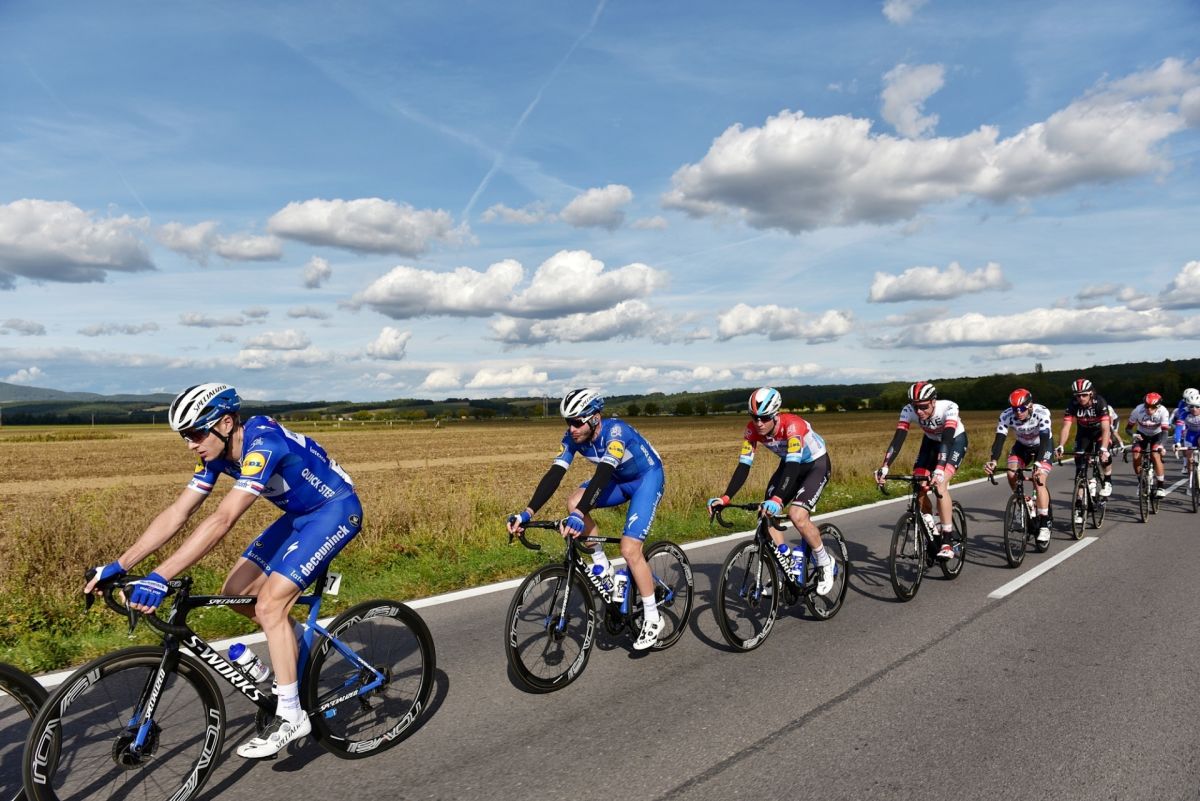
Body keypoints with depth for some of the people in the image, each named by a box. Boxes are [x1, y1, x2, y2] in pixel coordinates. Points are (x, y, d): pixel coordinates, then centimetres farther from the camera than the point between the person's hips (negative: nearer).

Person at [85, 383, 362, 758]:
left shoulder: (264, 444, -31)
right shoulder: (217, 453, -4)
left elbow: (222, 520, -39)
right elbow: (176, 513, -4)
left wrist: (160, 577, -42)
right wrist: (119, 565, -10)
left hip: (337, 510, -9)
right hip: (300, 515, 9)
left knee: (270, 603, -17)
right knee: (236, 593, 2)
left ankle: (290, 716, -7)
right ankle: (289, 638, 28)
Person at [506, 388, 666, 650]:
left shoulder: (615, 431, -34)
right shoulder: (573, 438, -15)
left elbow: (602, 474, -46)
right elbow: (554, 475, -22)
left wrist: (580, 515, -58)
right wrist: (527, 513, -33)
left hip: (648, 477, -6)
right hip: (619, 479, 7)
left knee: (629, 549, -19)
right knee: (574, 503, -19)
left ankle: (652, 619, -2)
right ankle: (602, 566, -1)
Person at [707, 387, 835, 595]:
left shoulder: (792, 425, -36)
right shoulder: (752, 429, -20)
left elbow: (793, 465, -46)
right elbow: (743, 466, -22)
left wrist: (777, 499, -60)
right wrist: (725, 498, -35)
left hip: (816, 464, -6)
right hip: (789, 464, 6)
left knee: (797, 515, -25)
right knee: (766, 513, -10)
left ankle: (825, 564, -1)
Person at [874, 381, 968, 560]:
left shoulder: (948, 408, -36)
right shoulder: (908, 411, -26)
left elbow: (947, 439, -46)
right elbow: (898, 439, -33)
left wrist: (939, 470, -59)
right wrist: (884, 467, -46)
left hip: (956, 440, -4)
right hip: (931, 440, 4)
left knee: (939, 484, -26)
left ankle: (947, 543, -21)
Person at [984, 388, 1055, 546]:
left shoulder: (1042, 413, -34)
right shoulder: (1006, 415, -27)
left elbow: (1044, 439, -41)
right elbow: (999, 439, -33)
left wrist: (1038, 463, -56)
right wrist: (993, 460, -51)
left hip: (1043, 445, -3)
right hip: (1022, 445, 3)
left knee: (1039, 480, -21)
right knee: (1011, 475, -21)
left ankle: (1044, 526, -15)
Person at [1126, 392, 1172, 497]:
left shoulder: (1163, 411, -30)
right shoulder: (1138, 410, -29)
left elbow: (1165, 430, -35)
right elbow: (1128, 427, -19)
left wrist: (1162, 445, -50)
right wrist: (1133, 435, -41)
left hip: (1156, 435, -1)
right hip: (1141, 434, 1)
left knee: (1155, 456, -22)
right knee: (1136, 457, -15)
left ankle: (1161, 485, -9)